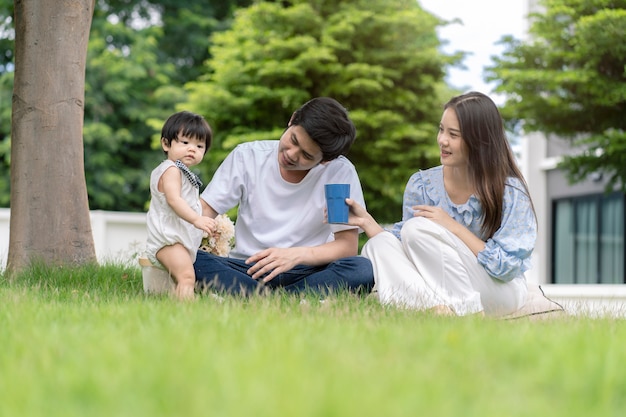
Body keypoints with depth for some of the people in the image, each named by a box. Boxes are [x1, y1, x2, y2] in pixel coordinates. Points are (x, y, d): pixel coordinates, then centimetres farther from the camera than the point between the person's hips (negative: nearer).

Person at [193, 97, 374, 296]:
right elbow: (204, 209, 0)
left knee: (362, 270, -33)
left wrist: (297, 255, -26)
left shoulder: (340, 172, -8)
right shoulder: (247, 156, -3)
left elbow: (348, 245, -9)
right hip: (245, 269, 1)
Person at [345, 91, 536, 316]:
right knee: (377, 247, -19)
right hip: (443, 293, 5)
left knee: (418, 228, -24)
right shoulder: (422, 184, 2)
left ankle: (472, 313, -24)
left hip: (501, 291, -5)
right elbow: (403, 251, 3)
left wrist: (452, 226, -20)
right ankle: (436, 308, -38)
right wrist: (367, 221, -13)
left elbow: (506, 266, -15)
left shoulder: (510, 191, -10)